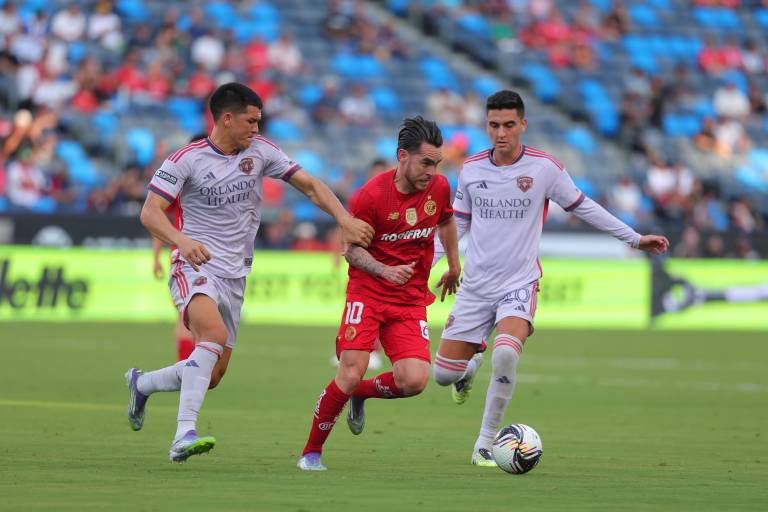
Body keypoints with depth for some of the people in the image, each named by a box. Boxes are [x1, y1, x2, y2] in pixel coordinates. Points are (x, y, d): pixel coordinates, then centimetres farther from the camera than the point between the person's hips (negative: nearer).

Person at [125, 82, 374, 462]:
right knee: (214, 333, -35)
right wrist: (181, 241, -34)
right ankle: (184, 436, -38)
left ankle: (142, 383, 34)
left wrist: (345, 220, -8)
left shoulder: (260, 151, 4)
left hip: (235, 276, 6)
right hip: (195, 267, -6)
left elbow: (309, 185, 8)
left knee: (212, 376, 5)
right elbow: (150, 211, -14)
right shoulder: (187, 159, -9)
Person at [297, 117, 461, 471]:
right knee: (350, 375, -15)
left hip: (411, 300, 4)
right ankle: (311, 452, 3)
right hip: (367, 294, -4)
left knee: (414, 381, -16)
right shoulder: (371, 196, -14)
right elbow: (351, 250, -6)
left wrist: (454, 266, 33)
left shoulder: (439, 187, 0)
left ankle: (360, 394, 17)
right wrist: (386, 271, -23)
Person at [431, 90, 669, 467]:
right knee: (443, 374, -1)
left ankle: (485, 446, -16)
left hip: (519, 284, -3)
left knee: (505, 354, -30)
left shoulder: (545, 167, -6)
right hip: (475, 287, 3)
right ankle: (470, 367, 38)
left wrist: (634, 238, 9)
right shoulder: (471, 169, 0)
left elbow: (582, 206, 6)